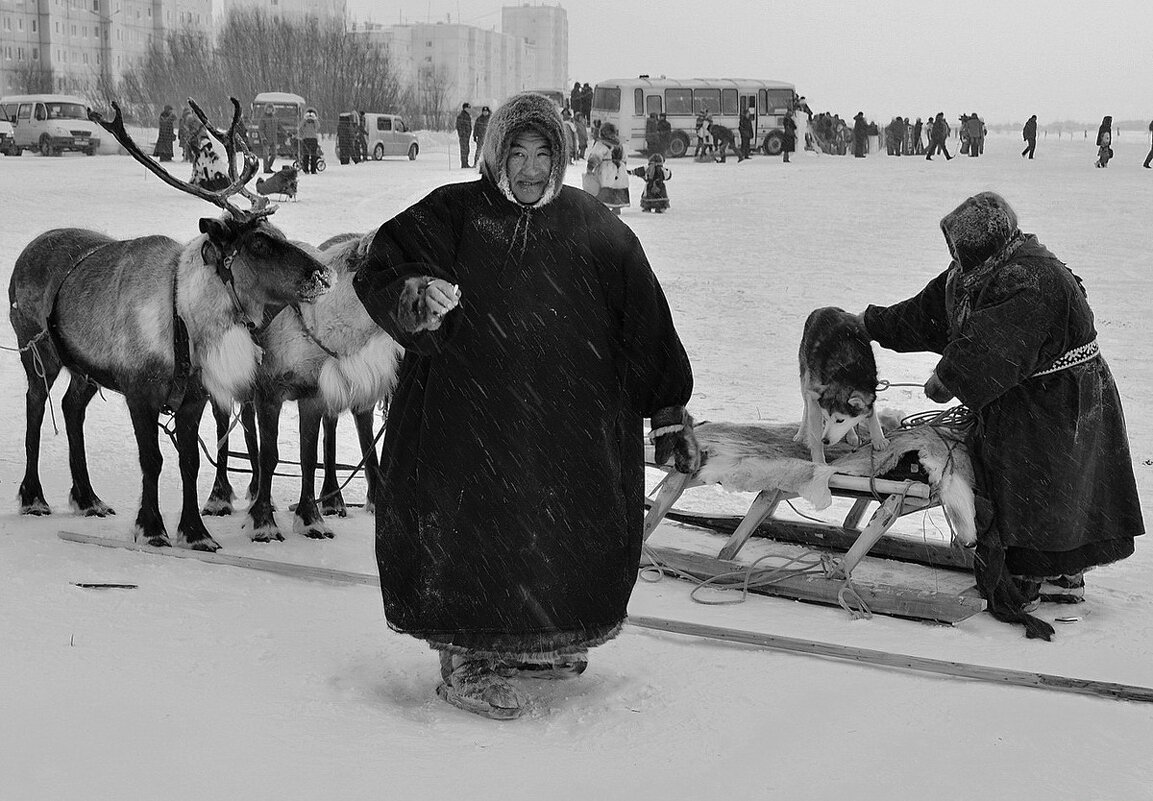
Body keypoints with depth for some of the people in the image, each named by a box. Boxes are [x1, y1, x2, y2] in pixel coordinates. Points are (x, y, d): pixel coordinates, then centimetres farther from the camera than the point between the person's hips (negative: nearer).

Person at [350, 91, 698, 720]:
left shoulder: (593, 228, 7)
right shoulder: (452, 215, 0)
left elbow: (644, 321, 8)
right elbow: (381, 272, -10)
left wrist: (670, 414, 7)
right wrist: (415, 294, -35)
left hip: (571, 427, 3)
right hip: (469, 422, -3)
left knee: (573, 534, 9)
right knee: (475, 528, -2)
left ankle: (541, 644, 32)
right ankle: (469, 663, 15)